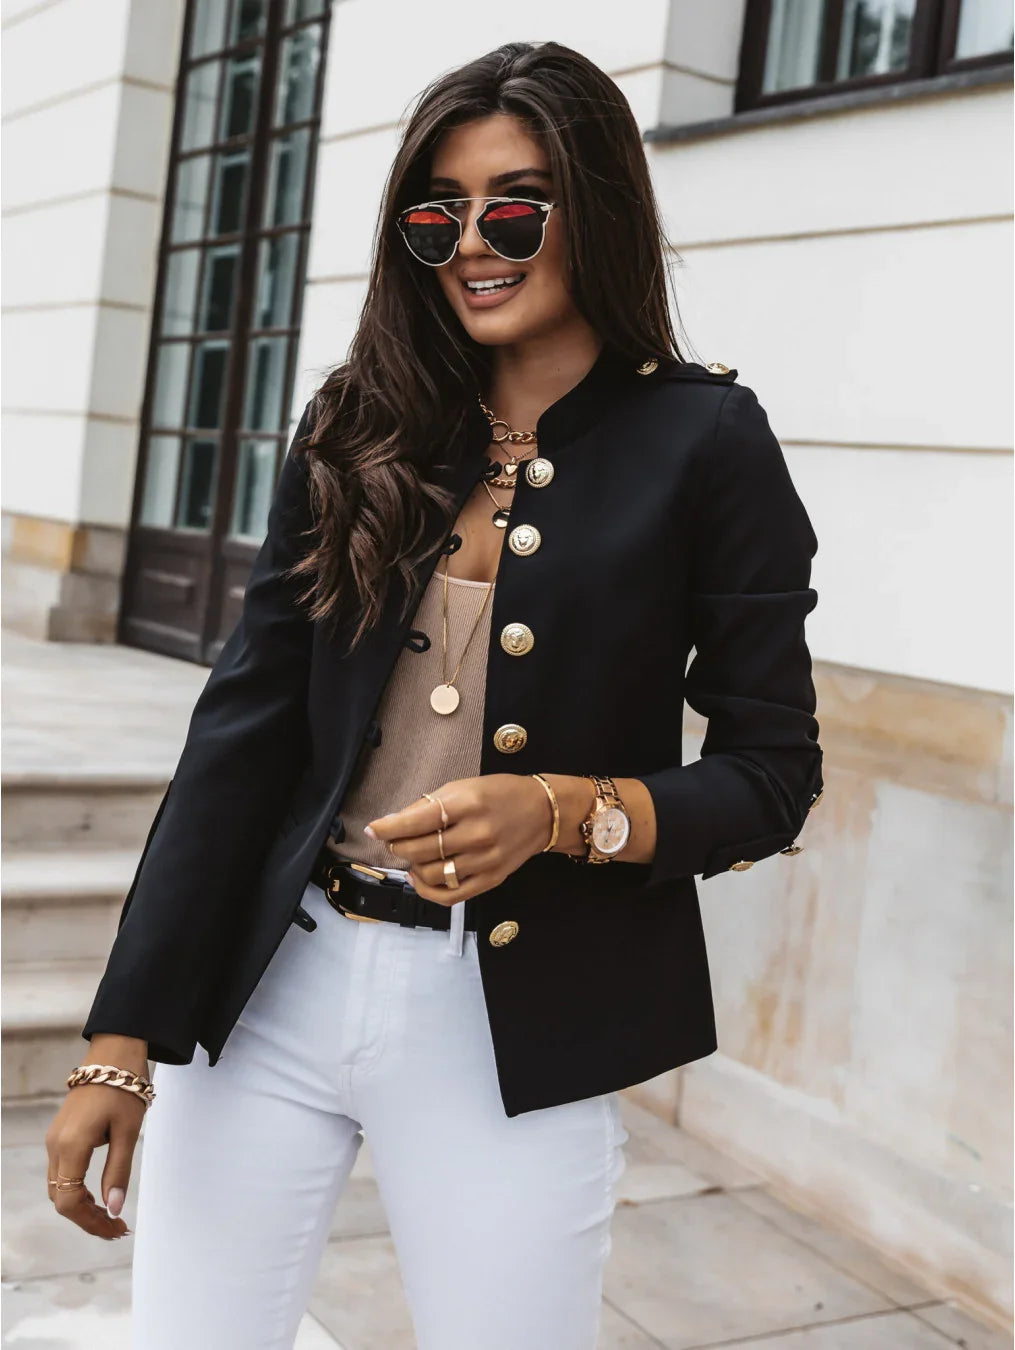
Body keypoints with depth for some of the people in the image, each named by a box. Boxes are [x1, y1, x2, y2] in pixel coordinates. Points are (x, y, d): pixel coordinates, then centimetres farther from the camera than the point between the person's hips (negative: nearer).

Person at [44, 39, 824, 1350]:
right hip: (269, 986, 3)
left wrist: (564, 811, -20)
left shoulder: (703, 442, -4)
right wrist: (124, 1037, -3)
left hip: (517, 1026, -2)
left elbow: (772, 775, -2)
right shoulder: (359, 431, 5)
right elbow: (242, 727, 1)